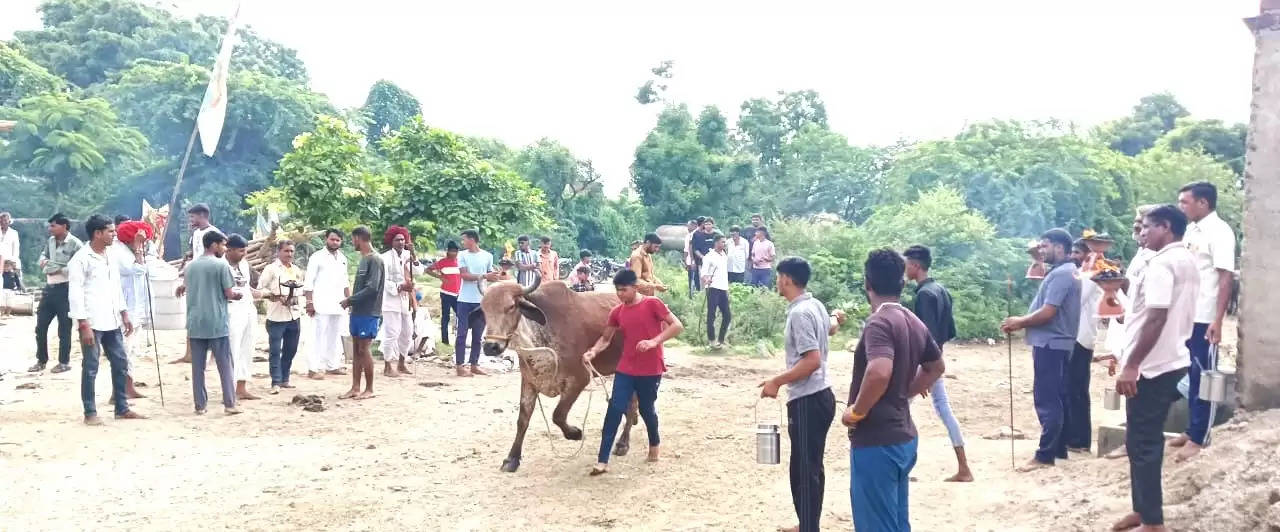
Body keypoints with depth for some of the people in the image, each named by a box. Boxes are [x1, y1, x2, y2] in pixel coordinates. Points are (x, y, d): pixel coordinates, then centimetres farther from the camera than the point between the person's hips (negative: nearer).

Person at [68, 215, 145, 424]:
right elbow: (75, 293, -14)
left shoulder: (110, 257, 13)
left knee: (121, 363, 10)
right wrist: (84, 324, -18)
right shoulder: (81, 259, -10)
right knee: (90, 368, 0)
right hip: (92, 323, -8)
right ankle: (90, 413, 8)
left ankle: (122, 408, 18)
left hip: (112, 321, 8)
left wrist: (124, 314, 15)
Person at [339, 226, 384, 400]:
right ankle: (355, 388, 14)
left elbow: (372, 288, -20)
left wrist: (350, 300, -14)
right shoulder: (363, 259, 14)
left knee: (364, 349, -4)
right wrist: (352, 302, 4)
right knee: (356, 349, 9)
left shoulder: (375, 260, -14)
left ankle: (369, 389, 5)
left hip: (368, 313, -9)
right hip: (357, 312, 9)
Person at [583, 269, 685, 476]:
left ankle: (654, 445, 40)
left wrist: (654, 341, -25)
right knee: (614, 410, -5)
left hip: (651, 371, -3)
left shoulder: (653, 304, -10)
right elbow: (606, 338, 12)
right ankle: (602, 461, -4)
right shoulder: (617, 312, 4)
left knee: (647, 410, 11)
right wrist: (593, 352, -8)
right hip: (625, 370, 4)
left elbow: (677, 326, -14)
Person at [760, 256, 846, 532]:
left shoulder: (799, 313, -20)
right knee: (811, 467, 18)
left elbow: (812, 360, -26)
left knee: (804, 470, -4)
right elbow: (829, 328, 33)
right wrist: (836, 318, 56)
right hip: (819, 396, 10)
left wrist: (777, 381, -19)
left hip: (807, 400, -10)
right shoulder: (816, 305, 9)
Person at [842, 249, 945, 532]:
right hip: (903, 438, 9)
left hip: (876, 442, -9)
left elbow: (879, 372, -35)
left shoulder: (879, 322, -19)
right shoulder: (914, 323, 9)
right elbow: (936, 367, 25)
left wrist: (856, 412, -21)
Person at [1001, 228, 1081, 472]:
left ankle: (1045, 455, -7)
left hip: (1050, 344, -11)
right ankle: (1059, 448, 20)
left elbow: (1047, 313, -23)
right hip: (1056, 343, 11)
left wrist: (1018, 322, -10)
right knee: (1057, 397, 14)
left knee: (1047, 400, -9)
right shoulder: (1065, 272, 17)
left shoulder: (1060, 274, -17)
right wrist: (1022, 322, 8)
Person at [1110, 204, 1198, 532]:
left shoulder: (1161, 264, -17)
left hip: (1152, 366, -10)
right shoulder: (1188, 262, 14)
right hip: (1172, 360, 10)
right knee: (1147, 440, 16)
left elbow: (1156, 318, -25)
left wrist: (1131, 366, -24)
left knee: (1141, 443, -3)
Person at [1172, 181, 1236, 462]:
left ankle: (1198, 439, 6)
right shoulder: (1191, 230, 11)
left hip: (1205, 319, -8)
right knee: (1192, 376, 14)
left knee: (1204, 379, 0)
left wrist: (1217, 321, -21)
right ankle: (1191, 431, 23)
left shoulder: (1219, 231, -12)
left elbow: (1226, 278, -16)